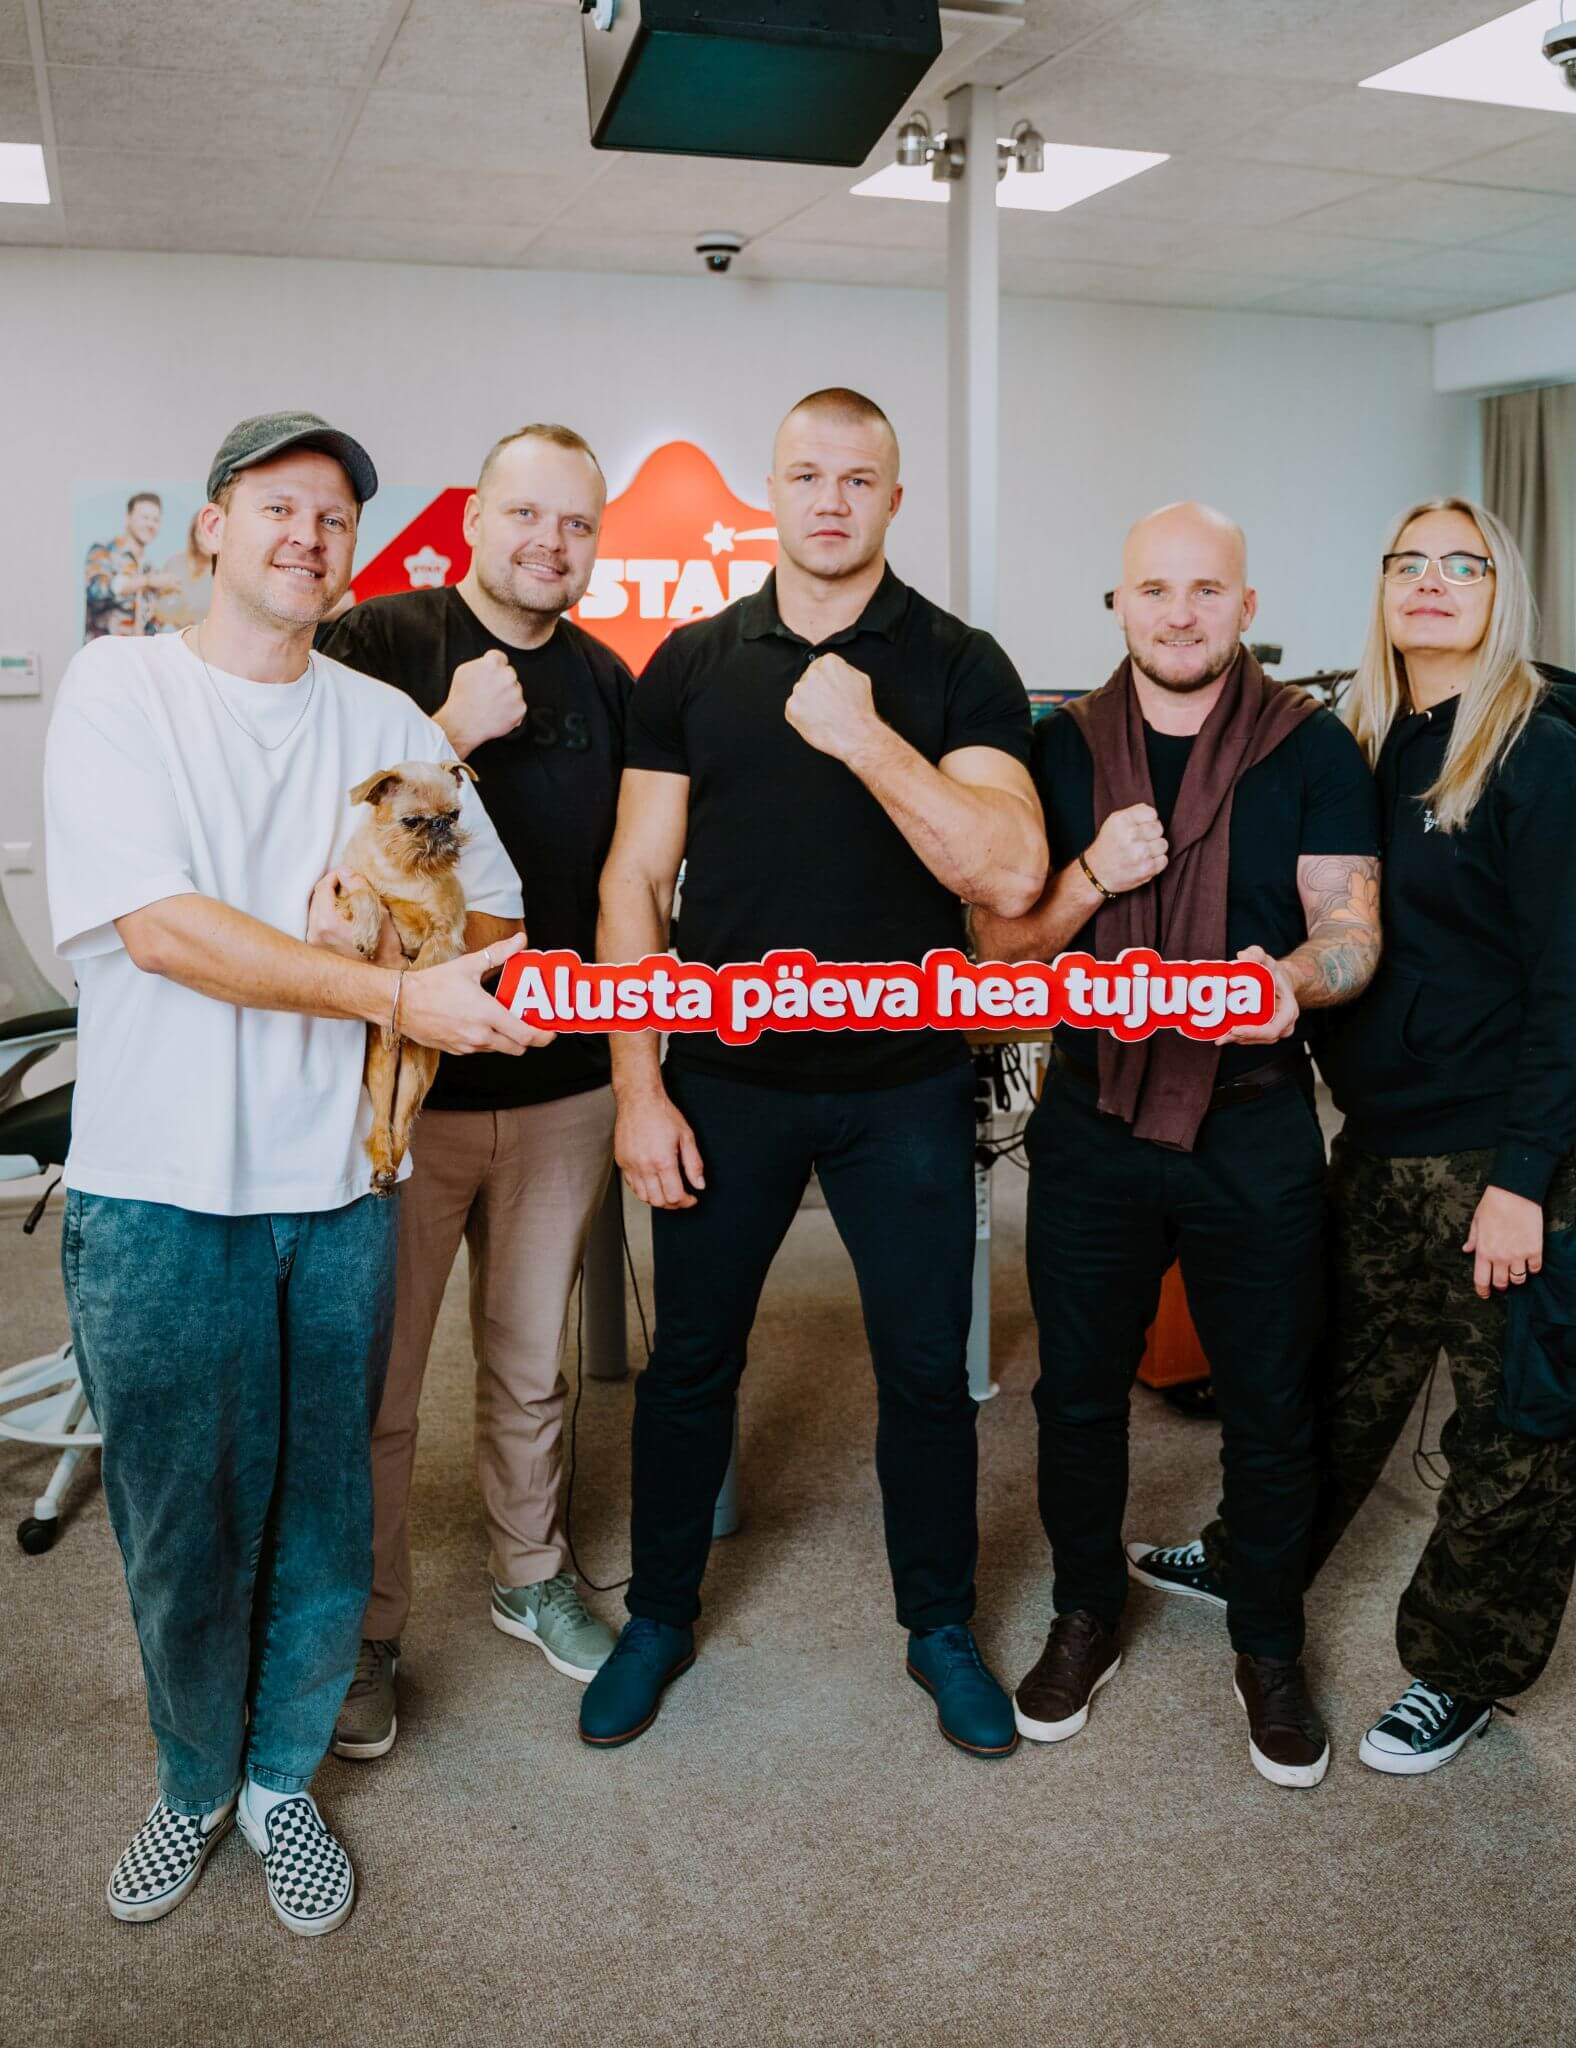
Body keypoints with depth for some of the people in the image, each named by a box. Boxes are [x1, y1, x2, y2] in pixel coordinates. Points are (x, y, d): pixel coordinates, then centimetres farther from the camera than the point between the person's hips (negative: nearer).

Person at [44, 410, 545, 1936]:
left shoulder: (388, 722, 8)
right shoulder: (116, 690, -2)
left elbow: (495, 921, 12)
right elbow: (159, 927, -15)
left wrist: (400, 922, -11)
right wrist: (395, 993, -21)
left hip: (338, 1182, 3)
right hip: (159, 1187, -3)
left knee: (322, 1510, 12)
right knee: (181, 1520, 10)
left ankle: (283, 1779, 34)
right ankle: (193, 1782, 35)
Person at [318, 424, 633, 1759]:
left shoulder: (606, 683, 9)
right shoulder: (377, 646, -5)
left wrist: (633, 1059, 13)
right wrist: (450, 735, -20)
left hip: (562, 1085, 4)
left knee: (531, 1366, 18)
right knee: (374, 1386, 6)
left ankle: (531, 1576, 38)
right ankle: (368, 1629, 26)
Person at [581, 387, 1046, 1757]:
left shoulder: (959, 666, -2)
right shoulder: (692, 664, 3)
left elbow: (1010, 874, -14)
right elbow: (635, 881, 2)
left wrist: (865, 736, -21)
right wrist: (638, 1087, -4)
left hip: (906, 1086, -1)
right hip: (726, 1080, 1)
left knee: (927, 1370, 11)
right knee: (690, 1361, 13)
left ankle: (939, 1623, 33)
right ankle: (661, 1616, 35)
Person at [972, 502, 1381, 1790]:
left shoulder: (1313, 749, -1)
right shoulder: (1060, 749, 2)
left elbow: (1353, 928, -4)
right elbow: (1002, 942, 0)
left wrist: (1293, 978, -27)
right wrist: (1094, 876, -19)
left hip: (1256, 1125, -1)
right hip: (1094, 1118, 1)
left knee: (1270, 1402, 9)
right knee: (1080, 1389, 12)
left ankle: (1270, 1647, 32)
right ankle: (1087, 1618, 35)